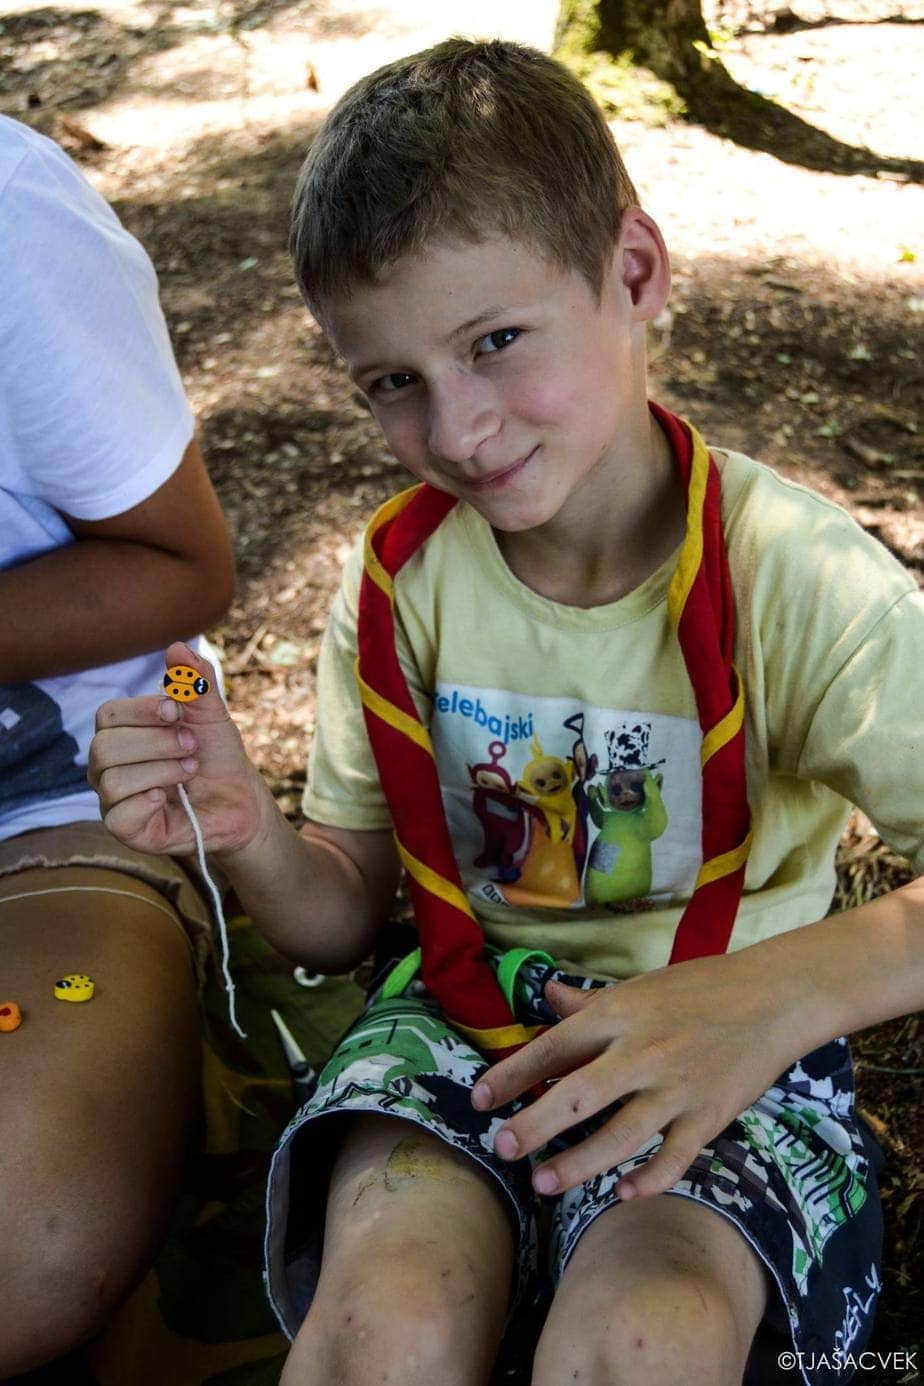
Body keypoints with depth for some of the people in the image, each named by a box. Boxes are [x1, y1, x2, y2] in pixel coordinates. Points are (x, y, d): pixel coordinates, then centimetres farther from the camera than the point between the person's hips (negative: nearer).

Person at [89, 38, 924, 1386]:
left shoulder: (793, 577, -15)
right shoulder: (399, 580, -3)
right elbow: (346, 915, 3)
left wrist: (790, 989, -37)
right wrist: (246, 830, -18)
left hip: (724, 1046, -1)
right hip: (464, 1017, 2)